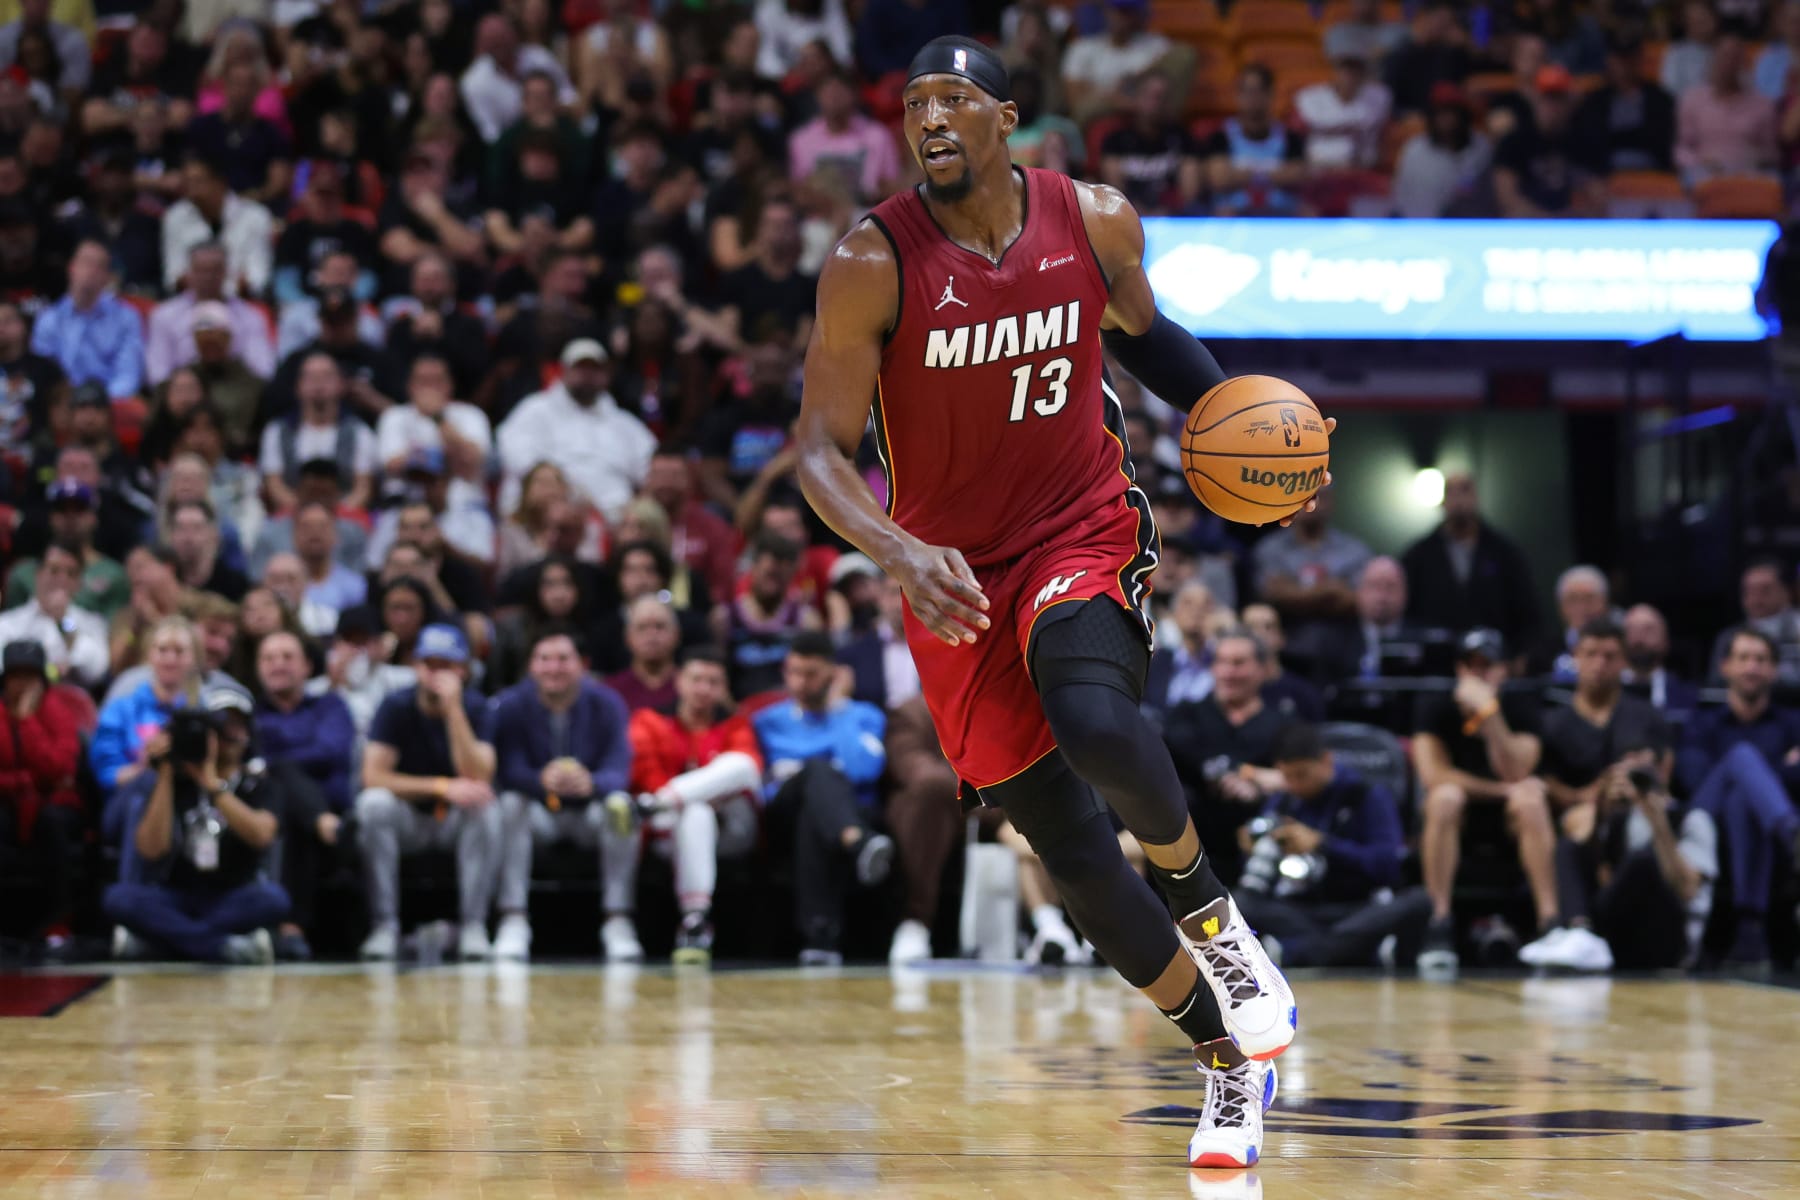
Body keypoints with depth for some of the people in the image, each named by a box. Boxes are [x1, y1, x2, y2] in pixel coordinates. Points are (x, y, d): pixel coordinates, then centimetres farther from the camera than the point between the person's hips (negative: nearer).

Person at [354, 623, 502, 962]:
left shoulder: (475, 708, -10)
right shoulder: (396, 707, -10)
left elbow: (477, 779, -24)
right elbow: (373, 776, -20)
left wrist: (453, 710, -30)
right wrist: (442, 787, -30)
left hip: (455, 821, 0)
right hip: (407, 821, 0)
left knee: (484, 806, -32)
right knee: (374, 803, -32)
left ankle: (474, 927, -26)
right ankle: (384, 926, -26)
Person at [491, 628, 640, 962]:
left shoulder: (606, 703, -10)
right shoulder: (510, 705, -11)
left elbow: (619, 771, -22)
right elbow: (508, 772, -23)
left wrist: (591, 783, -47)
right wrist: (543, 781, -47)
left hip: (589, 812, 0)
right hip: (539, 813, 0)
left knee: (620, 804, -32)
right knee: (510, 803, -32)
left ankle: (618, 921, -26)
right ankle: (513, 922, -30)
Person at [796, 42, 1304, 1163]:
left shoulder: (1097, 222, -6)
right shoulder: (873, 264, -14)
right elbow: (822, 450, -13)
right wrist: (904, 555, -31)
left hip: (1086, 533, 0)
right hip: (956, 577, 0)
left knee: (1095, 723, -32)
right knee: (1070, 849, 0)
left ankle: (1207, 908, -1)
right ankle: (1230, 1061, 17)